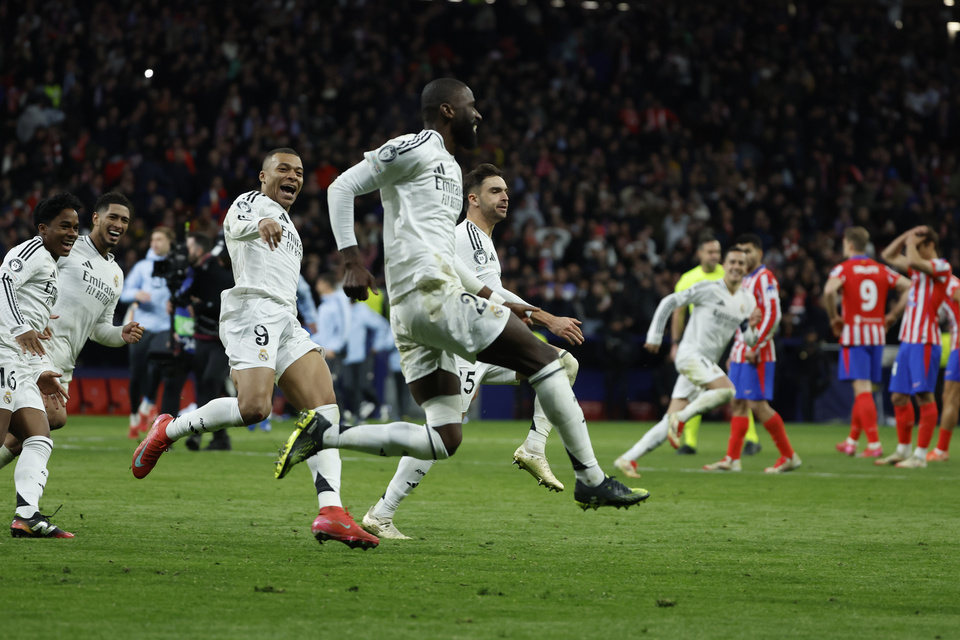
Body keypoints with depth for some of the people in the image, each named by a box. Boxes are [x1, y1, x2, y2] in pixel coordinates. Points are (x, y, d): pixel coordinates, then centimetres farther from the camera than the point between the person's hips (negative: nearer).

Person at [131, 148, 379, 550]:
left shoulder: (284, 223, 33)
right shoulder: (253, 202, 5)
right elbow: (234, 226, -20)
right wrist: (261, 224, -40)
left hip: (285, 320, 9)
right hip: (253, 309, -9)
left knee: (325, 409, -8)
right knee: (253, 408, -27)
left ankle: (330, 511, -18)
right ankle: (169, 430, -5)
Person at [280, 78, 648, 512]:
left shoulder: (449, 167, 28)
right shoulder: (416, 149, -1)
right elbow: (342, 187, -6)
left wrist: (497, 300, 29)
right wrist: (352, 260, -16)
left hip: (408, 314, 10)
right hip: (434, 295, -10)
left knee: (444, 440, 3)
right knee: (545, 360, -4)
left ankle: (323, 434, -2)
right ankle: (592, 480, -1)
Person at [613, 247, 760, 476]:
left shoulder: (748, 301, 13)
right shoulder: (708, 289, -6)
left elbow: (748, 341, 14)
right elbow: (669, 302, -2)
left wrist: (752, 327, -8)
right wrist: (655, 336, -4)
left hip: (707, 363, 6)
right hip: (690, 353, -6)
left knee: (670, 422, -1)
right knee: (726, 390, -29)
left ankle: (627, 459, 1)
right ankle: (681, 418, -14)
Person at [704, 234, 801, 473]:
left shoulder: (765, 278, -10)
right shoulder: (744, 280, 18)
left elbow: (772, 315, -18)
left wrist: (755, 347, -19)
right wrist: (735, 350, 20)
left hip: (758, 354, -9)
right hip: (741, 352, 9)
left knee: (758, 405, -10)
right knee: (738, 404, 6)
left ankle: (789, 456, -3)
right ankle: (732, 458, 7)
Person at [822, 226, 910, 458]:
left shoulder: (843, 269, -5)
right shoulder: (881, 270, 8)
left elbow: (829, 290, -25)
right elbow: (909, 287, 4)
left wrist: (834, 317, -11)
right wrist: (893, 315, 9)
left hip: (854, 334, -5)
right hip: (877, 334, 5)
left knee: (862, 389, -7)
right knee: (864, 389, 15)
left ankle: (874, 444, -16)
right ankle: (851, 441, 24)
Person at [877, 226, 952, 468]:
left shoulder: (941, 267, -7)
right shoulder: (919, 268, 18)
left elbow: (912, 261, -24)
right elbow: (888, 256, 27)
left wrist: (912, 242, -6)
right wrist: (907, 235, 15)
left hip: (925, 342, -9)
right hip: (907, 340, 9)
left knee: (924, 396, -8)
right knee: (898, 396, 10)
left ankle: (921, 455, -8)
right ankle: (903, 450, 19)